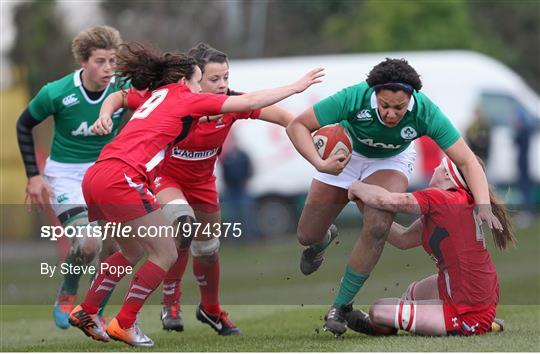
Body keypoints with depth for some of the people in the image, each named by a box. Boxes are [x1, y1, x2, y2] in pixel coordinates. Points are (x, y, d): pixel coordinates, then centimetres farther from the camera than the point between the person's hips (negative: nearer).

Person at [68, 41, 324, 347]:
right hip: (122, 178, -9)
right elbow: (249, 102, 6)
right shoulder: (185, 99, 5)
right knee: (166, 254, 1)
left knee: (132, 253, 24)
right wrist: (296, 87, 12)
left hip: (97, 177, 9)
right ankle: (124, 324, 2)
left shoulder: (156, 98, 25)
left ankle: (85, 312, 25)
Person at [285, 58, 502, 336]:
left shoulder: (425, 112, -36)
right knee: (307, 236, 3)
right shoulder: (354, 98, -38)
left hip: (392, 160, 0)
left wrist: (484, 207, -49)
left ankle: (341, 306, -5)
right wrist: (319, 164, -46)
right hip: (346, 153, 0)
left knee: (377, 228, -26)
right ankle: (323, 240, 46)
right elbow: (297, 126, -30)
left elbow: (467, 161, -33)